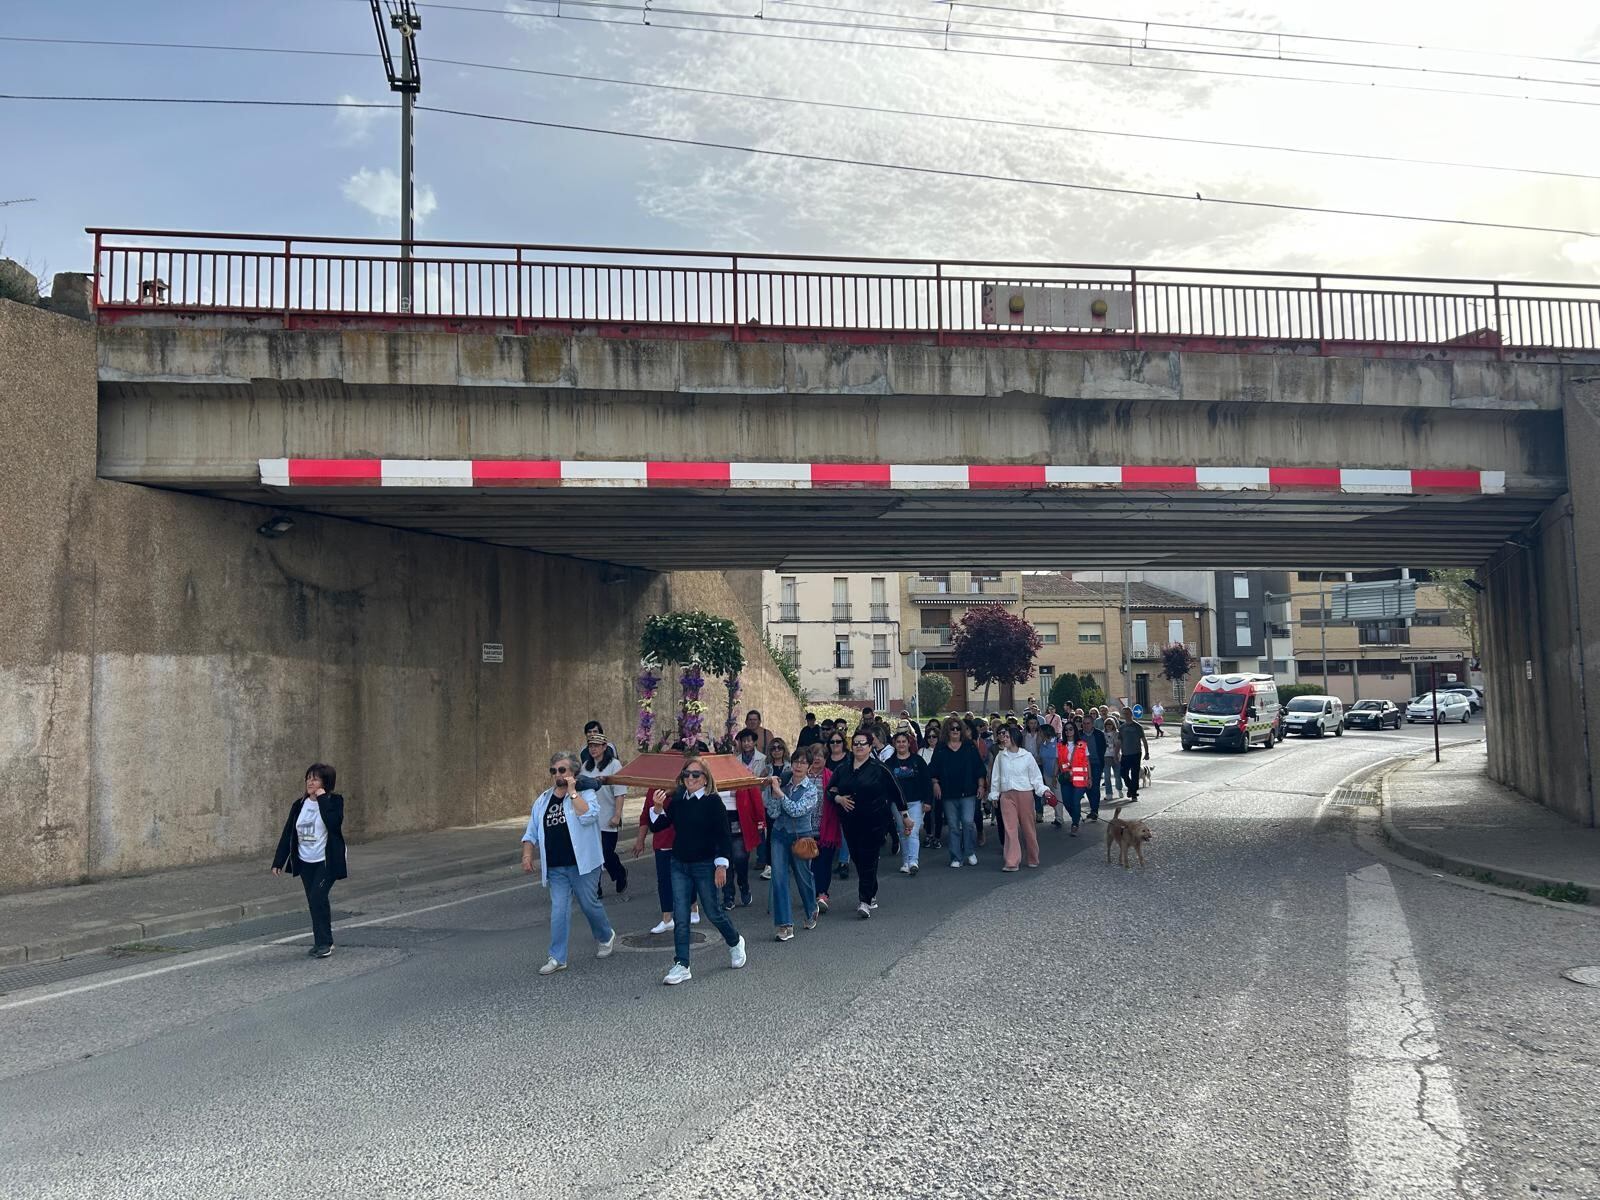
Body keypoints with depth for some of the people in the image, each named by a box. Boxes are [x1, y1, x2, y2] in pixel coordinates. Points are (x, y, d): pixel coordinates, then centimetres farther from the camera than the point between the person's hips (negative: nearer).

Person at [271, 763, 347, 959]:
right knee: (315, 902, 9)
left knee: (317, 898, -16)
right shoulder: (299, 805, 6)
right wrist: (278, 861, 7)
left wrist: (322, 799, -22)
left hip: (326, 861, -5)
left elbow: (334, 823, -26)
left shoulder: (334, 801, -7)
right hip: (305, 862, 5)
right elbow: (287, 833, 8)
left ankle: (324, 942, -5)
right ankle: (323, 941, 22)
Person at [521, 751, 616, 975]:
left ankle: (606, 937, 33)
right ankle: (557, 958, 5)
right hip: (555, 868, 4)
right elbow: (531, 832, 18)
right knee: (559, 911, 0)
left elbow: (588, 816, -24)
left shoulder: (585, 794, -3)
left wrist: (572, 792, -20)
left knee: (589, 904, 6)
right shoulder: (543, 800, 12)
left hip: (582, 864, -4)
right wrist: (527, 854, 3)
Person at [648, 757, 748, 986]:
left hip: (705, 865, -4)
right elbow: (656, 827, 4)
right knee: (680, 917, 0)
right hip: (680, 865, 4)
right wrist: (657, 809, -13)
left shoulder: (713, 802, -11)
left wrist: (721, 865, -15)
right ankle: (681, 966, 4)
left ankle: (735, 943, 36)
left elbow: (724, 835, -11)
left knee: (713, 912, 8)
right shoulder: (677, 801, 4)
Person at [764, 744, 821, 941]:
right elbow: (773, 814, -3)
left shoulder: (812, 789, -7)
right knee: (778, 878, -9)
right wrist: (773, 792, -14)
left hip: (801, 836, -2)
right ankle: (785, 925, -6)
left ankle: (811, 911, 42)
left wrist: (779, 792, -20)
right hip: (780, 835, 2)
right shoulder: (783, 784, 1)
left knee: (803, 876, 13)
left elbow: (796, 810, -21)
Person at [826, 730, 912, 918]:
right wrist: (839, 799, -8)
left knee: (868, 860, -10)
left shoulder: (878, 769, -3)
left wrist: (904, 816, 6)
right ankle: (871, 898, 20)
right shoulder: (842, 770, 9)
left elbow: (894, 792, 3)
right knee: (858, 860, 8)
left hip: (874, 822, -5)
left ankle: (866, 901, -12)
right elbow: (830, 791, 14)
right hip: (850, 823, 5)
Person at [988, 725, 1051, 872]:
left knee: (1028, 827, 7)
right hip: (1006, 795, 2)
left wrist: (1043, 790, -10)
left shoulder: (1027, 756, -2)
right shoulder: (1000, 756, 6)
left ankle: (1033, 859, 23)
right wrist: (994, 794, 12)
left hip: (1025, 794, -1)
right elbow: (996, 776, 12)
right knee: (1010, 828, -6)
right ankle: (1011, 862, -7)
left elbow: (1035, 776, 2)